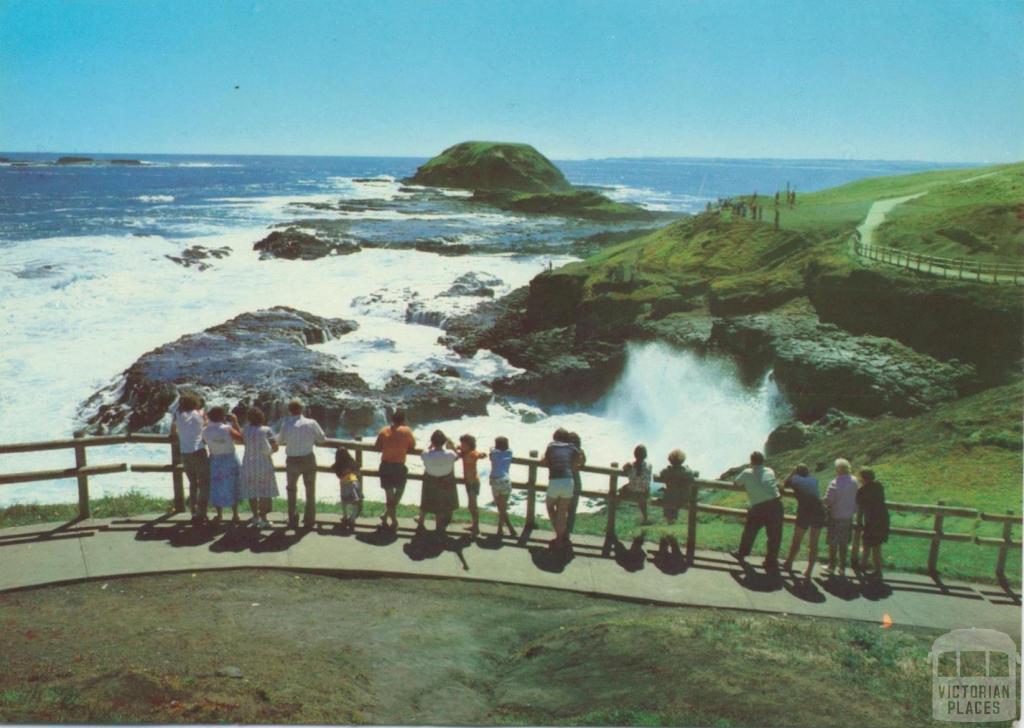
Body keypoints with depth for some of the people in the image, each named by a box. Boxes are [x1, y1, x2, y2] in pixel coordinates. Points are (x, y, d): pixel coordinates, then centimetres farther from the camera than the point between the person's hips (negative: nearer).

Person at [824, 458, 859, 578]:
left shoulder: (835, 484, -22)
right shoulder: (854, 481, -5)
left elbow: (827, 500, -18)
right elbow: (856, 498, 6)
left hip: (836, 517, -5)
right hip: (849, 517, 5)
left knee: (833, 543, 8)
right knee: (844, 543, 14)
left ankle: (831, 567, 16)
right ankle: (842, 568, 20)